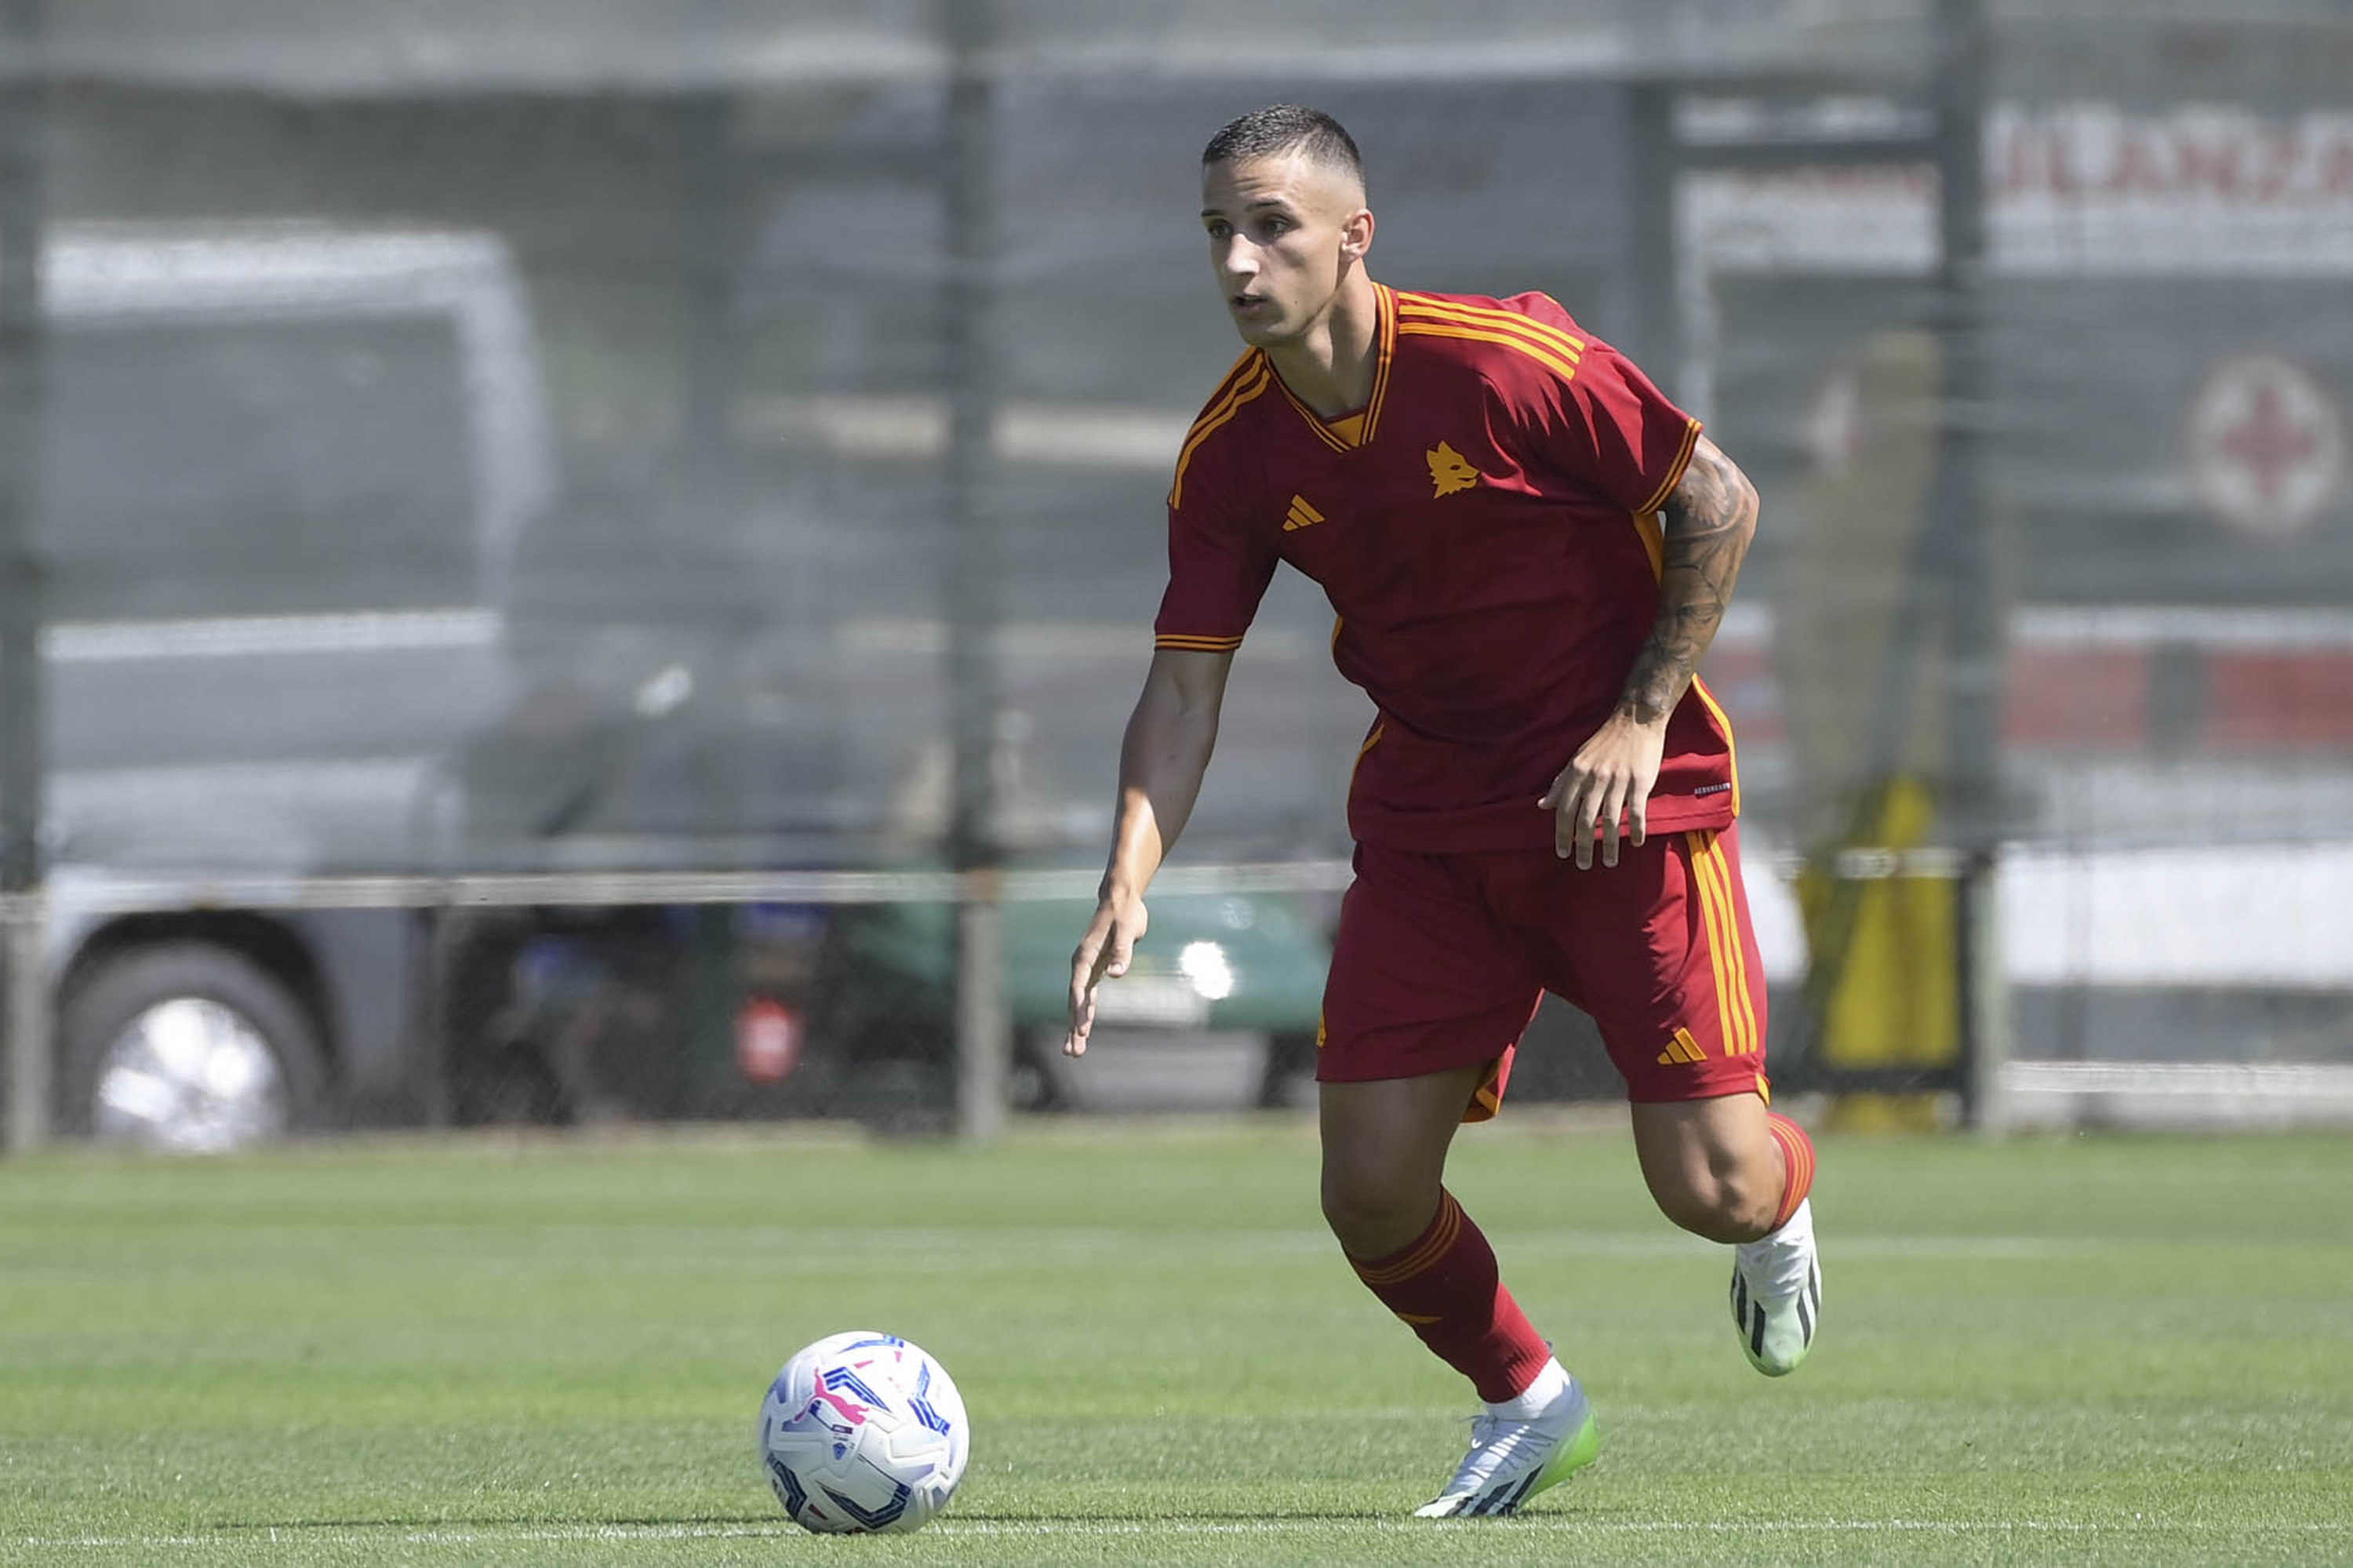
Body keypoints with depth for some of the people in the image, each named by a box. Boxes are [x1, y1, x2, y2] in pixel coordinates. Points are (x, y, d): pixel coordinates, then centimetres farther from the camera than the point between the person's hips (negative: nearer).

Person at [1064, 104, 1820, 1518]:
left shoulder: (1507, 362, -19)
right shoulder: (1234, 453, -5)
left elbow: (1719, 500, -11)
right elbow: (1186, 685, -3)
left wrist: (1641, 720, -15)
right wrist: (1130, 885, -18)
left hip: (1625, 797, -4)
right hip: (1430, 810, 4)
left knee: (1707, 1187, -9)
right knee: (1372, 1188, -5)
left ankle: (1784, 1202, 31)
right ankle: (1526, 1404, 24)